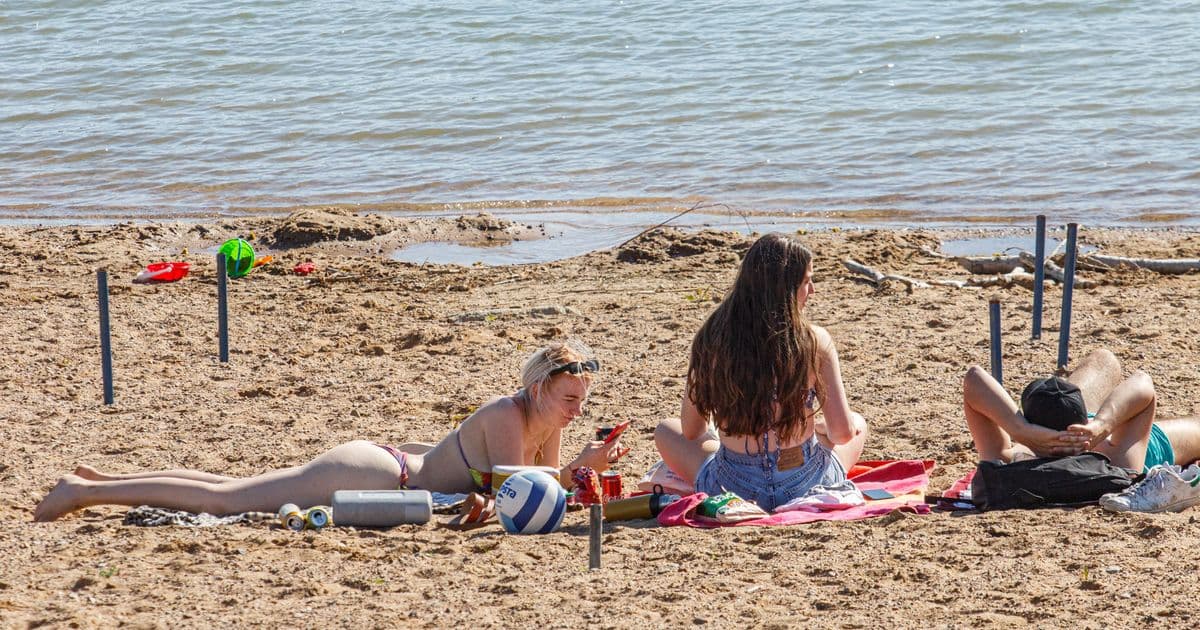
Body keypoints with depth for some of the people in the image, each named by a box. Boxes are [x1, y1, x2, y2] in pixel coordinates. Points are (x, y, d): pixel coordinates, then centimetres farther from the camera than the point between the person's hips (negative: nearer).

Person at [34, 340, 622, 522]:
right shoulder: (508, 417, -21)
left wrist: (584, 467, -7)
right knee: (225, 498, -5)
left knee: (232, 489, 18)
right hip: (365, 475, -8)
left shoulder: (546, 422, 4)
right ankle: (86, 491, 2)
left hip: (391, 462, 8)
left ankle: (106, 480, 28)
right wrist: (582, 466, -24)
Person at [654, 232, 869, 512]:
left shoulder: (710, 340, -8)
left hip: (732, 490, 1)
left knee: (666, 431, 29)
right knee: (858, 423, 31)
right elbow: (843, 433, -7)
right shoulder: (815, 342, -13)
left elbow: (691, 431, 3)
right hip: (807, 487, -1)